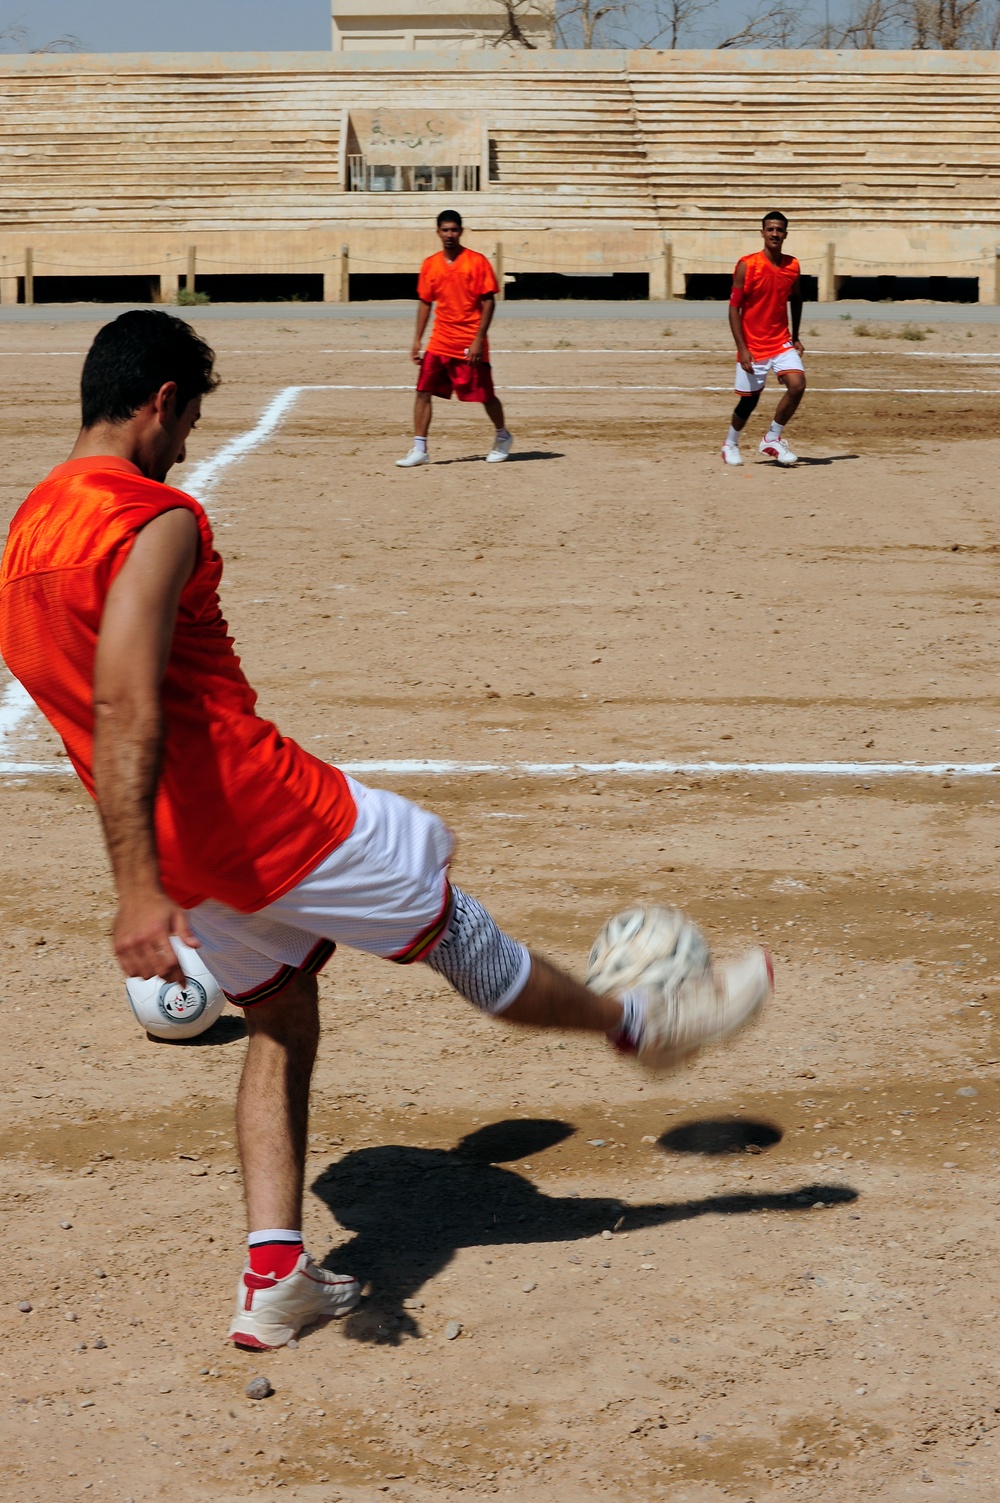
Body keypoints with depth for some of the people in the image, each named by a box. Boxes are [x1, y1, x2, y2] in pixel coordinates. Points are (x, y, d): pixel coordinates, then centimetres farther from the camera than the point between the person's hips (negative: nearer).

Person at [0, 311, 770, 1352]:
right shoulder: (155, 521, -18)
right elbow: (125, 708, -30)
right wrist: (139, 890, -36)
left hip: (186, 853, 9)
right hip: (266, 812, -8)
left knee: (280, 1021, 22)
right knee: (464, 942, 12)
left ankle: (273, 1277, 15)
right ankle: (642, 1022, 34)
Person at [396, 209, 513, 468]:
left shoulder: (477, 262, -7)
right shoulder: (430, 264, 7)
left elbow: (488, 302, -8)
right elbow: (425, 302, 14)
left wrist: (479, 340, -16)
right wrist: (417, 339, 7)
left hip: (470, 345, -4)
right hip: (439, 344, 4)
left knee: (485, 395, 7)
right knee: (423, 392, -7)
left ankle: (502, 437, 32)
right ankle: (419, 449, -5)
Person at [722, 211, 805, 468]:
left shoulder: (792, 266, 2)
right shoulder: (747, 265, -12)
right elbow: (734, 308, -11)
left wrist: (795, 338, 15)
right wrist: (742, 349, -17)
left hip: (781, 342, 4)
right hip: (753, 346, -4)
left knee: (797, 385, -16)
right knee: (749, 400, 3)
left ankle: (772, 439, 2)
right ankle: (730, 444, 30)